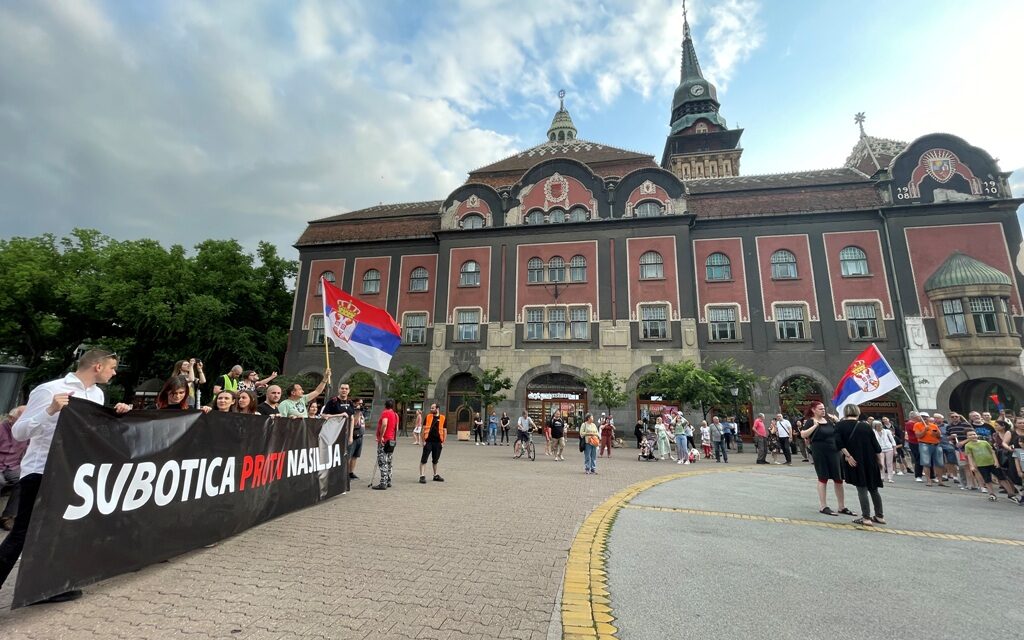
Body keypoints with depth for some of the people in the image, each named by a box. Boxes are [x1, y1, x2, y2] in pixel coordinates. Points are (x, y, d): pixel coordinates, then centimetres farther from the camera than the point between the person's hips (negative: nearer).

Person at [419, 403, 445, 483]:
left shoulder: (442, 418, 1)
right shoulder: (428, 417, 1)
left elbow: (444, 431, 5)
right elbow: (424, 429, 2)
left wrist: (443, 442, 2)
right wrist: (423, 440, -4)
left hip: (438, 442, 1)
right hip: (428, 441, -1)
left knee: (435, 460, 15)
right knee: (424, 459, -4)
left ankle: (435, 475, 27)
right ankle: (422, 476, 1)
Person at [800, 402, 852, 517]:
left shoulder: (828, 419, 11)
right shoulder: (811, 421, -7)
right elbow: (803, 434, -20)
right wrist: (815, 425, -22)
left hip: (834, 451, 6)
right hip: (820, 452, -6)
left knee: (838, 479, 8)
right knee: (823, 478, 0)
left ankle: (842, 507, 18)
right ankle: (823, 506, 9)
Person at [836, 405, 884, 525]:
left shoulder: (840, 425, -3)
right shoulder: (866, 426, 5)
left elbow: (839, 442, -15)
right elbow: (876, 446, 6)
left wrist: (848, 455, -10)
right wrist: (880, 461, 16)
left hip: (855, 461, -3)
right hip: (870, 461, 4)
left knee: (862, 488, 0)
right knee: (873, 488, 16)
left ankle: (866, 518, -1)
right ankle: (879, 516, 25)